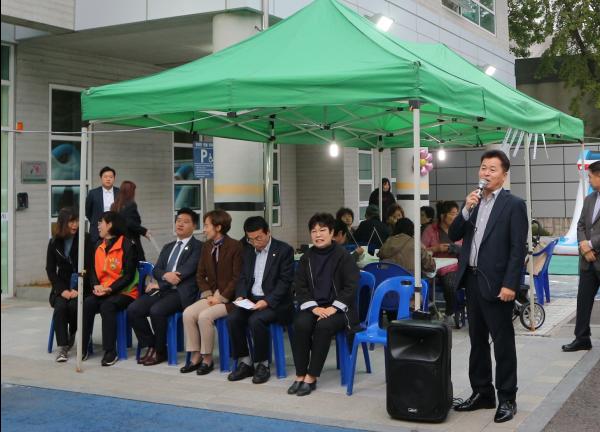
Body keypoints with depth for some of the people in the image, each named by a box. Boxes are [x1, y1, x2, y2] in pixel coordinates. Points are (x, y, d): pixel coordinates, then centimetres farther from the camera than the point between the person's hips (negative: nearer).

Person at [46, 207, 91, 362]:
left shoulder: (85, 240, -2)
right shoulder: (54, 242, 6)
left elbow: (89, 267, -7)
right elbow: (50, 269, 6)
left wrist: (78, 290, -17)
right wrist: (62, 290, -9)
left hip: (81, 286, -2)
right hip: (62, 286, 2)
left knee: (74, 305, -29)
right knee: (60, 306, -27)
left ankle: (72, 335, 0)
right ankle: (62, 347, -23)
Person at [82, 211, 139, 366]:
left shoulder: (127, 246, -8)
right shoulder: (99, 246, 14)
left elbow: (129, 276, -12)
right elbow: (94, 271, 14)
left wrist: (110, 289, -21)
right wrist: (96, 285, -7)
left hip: (124, 292, -6)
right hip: (102, 291, 6)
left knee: (107, 306, -33)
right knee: (87, 304, -23)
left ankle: (110, 351, -27)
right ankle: (83, 347, -17)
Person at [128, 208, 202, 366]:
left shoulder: (198, 246, 3)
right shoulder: (168, 247, 25)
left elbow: (187, 270, -10)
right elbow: (156, 270, 14)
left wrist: (159, 284, -10)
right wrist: (165, 275, -12)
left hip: (181, 292, -6)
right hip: (163, 290, 6)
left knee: (156, 310, -31)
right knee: (133, 309, -16)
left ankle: (160, 351, -8)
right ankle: (151, 346, 1)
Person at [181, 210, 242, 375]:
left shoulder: (235, 246, -9)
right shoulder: (206, 246, 12)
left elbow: (237, 278, -12)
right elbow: (200, 275, 14)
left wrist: (221, 297, -14)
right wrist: (208, 294, -1)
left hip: (229, 299, -6)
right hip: (211, 296, 7)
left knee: (204, 316, -28)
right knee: (188, 313, -17)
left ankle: (207, 359, -11)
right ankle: (195, 356, -8)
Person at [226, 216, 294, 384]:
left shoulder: (284, 250, -5)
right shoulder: (248, 252, 15)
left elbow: (285, 282, -11)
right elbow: (243, 278, 15)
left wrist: (267, 301, -22)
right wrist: (241, 296, -6)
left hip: (274, 302, -6)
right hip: (250, 299, 6)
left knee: (256, 320, -32)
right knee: (232, 319, -21)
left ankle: (263, 364, -13)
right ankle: (245, 363, -6)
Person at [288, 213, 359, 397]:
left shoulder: (343, 256, -3)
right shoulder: (307, 258, 9)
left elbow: (351, 286, -8)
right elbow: (299, 286, 5)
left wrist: (333, 308, -17)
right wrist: (314, 307, -10)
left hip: (338, 308, -3)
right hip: (313, 306, 3)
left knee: (324, 326, -33)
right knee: (301, 324, -28)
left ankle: (311, 377, -24)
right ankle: (300, 375, -20)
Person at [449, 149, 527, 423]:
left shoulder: (513, 205, -6)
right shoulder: (473, 202, 13)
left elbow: (518, 249, -11)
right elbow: (453, 236, 7)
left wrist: (510, 285, -18)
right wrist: (466, 210, -7)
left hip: (495, 283, -6)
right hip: (471, 280, 7)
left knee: (503, 343, 1)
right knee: (477, 340, 14)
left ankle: (507, 399, 10)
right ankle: (482, 393, 24)